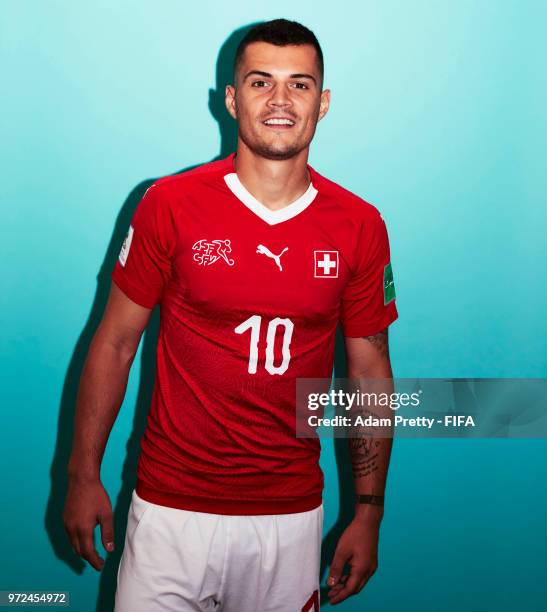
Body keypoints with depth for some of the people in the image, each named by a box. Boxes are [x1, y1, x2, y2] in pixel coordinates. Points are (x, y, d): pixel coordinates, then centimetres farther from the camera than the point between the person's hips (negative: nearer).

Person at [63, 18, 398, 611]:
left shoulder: (360, 227, -3)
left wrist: (368, 514, 4)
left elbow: (370, 371, 4)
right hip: (172, 506, -1)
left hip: (292, 515, 2)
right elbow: (115, 341, -1)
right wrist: (84, 475, 0)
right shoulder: (170, 205, -8)